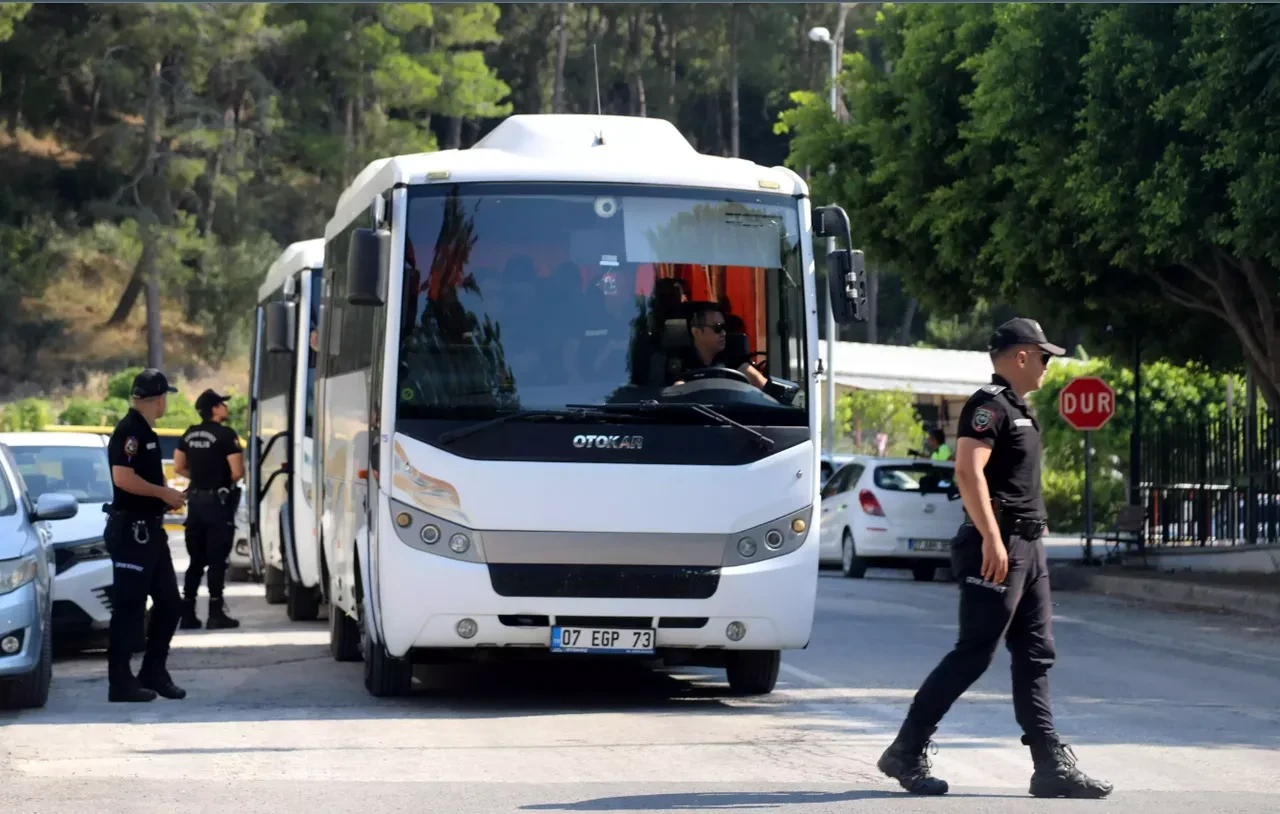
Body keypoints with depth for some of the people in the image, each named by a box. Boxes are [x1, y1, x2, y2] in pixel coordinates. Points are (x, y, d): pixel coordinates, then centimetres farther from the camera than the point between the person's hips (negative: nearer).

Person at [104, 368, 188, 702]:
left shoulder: (145, 431, 16)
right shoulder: (129, 431, -15)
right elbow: (123, 478, -26)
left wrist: (167, 496, 17)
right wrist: (164, 492, -19)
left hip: (150, 530, 10)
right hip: (131, 531, -10)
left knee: (169, 602, 12)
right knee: (129, 608, -5)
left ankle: (153, 673, 20)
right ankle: (121, 682, 0)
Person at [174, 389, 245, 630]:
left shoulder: (190, 434, 9)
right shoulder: (226, 435, -12)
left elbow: (179, 467, 12)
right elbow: (237, 472, -17)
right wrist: (225, 481, 3)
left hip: (195, 499, 6)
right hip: (218, 500, -6)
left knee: (196, 560, 12)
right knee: (217, 560, -3)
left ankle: (187, 613, 10)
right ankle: (215, 613, -4)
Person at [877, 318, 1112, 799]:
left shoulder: (1016, 409, 19)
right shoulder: (989, 405, -12)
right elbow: (968, 471, -24)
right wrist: (991, 539, -29)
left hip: (1026, 549, 10)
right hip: (997, 549, -10)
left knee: (1035, 656, 6)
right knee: (973, 654, -7)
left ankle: (1052, 765, 6)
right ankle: (906, 753, 0)